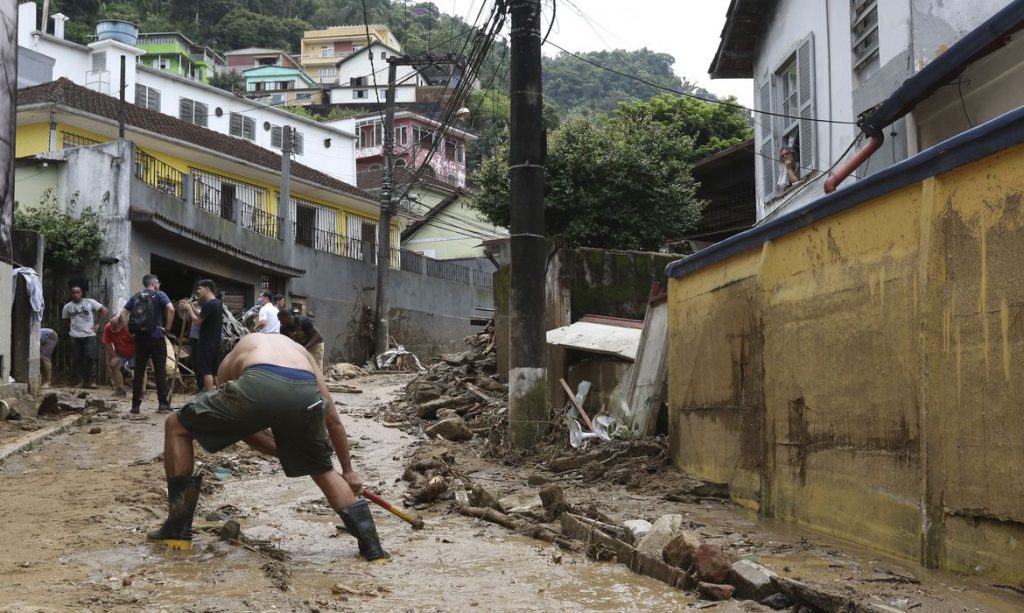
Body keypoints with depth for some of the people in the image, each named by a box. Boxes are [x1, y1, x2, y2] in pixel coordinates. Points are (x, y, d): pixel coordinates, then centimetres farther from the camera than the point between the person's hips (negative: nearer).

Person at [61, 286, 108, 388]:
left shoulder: (90, 302, 2)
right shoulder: (67, 307, 8)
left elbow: (104, 310, 5)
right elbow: (65, 320, 22)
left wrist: (97, 324, 1)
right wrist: (70, 327, 6)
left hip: (89, 335, -2)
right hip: (75, 337, 2)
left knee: (90, 357, -9)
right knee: (78, 359, 3)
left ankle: (89, 380, -2)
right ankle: (81, 380, 12)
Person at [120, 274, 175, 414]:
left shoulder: (135, 297, 11)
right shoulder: (159, 295, -1)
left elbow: (123, 313, 5)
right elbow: (171, 309, -18)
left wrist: (129, 329, 6)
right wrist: (167, 327, -8)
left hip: (140, 338, 4)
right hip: (156, 338, -4)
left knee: (138, 372, 6)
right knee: (160, 371, 0)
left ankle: (135, 405, 6)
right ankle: (163, 404, -3)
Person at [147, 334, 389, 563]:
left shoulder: (232, 359, 39)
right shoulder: (300, 350, 42)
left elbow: (242, 428, 37)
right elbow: (333, 420, 41)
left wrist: (285, 453, 45)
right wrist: (348, 471, 51)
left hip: (258, 385, -2)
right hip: (306, 392, 3)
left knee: (177, 426, 21)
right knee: (323, 470, 30)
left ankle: (177, 530, 21)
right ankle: (372, 546, 24)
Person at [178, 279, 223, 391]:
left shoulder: (208, 304, -16)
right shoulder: (217, 303, 14)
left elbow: (197, 321, -15)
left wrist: (189, 308, -3)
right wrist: (192, 306, 15)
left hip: (206, 343, -9)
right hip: (216, 342, 9)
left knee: (206, 371, -7)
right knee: (216, 370, 11)